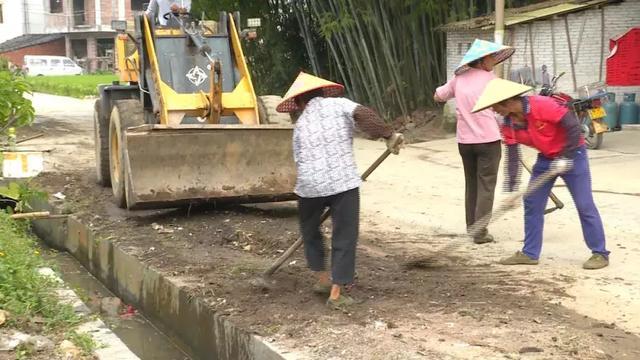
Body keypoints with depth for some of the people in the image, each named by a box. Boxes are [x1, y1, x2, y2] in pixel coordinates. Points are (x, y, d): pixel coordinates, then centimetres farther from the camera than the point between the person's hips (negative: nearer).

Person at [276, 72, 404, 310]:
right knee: (344, 237, 6)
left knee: (310, 229, 27)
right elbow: (363, 114, -10)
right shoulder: (338, 104, 9)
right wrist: (389, 135, -9)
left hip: (310, 185, 3)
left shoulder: (300, 124, 18)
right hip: (343, 182, -3)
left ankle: (323, 279, 33)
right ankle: (336, 294, 6)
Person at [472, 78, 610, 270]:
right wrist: (511, 189, -6)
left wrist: (566, 158, -24)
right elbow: (512, 158, -2)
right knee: (531, 203, 5)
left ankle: (600, 253, 8)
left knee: (584, 205, -4)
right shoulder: (509, 125, -6)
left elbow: (573, 126, -26)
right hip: (546, 159, 7)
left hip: (572, 155, -7)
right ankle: (530, 253, 15)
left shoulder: (542, 105, -28)